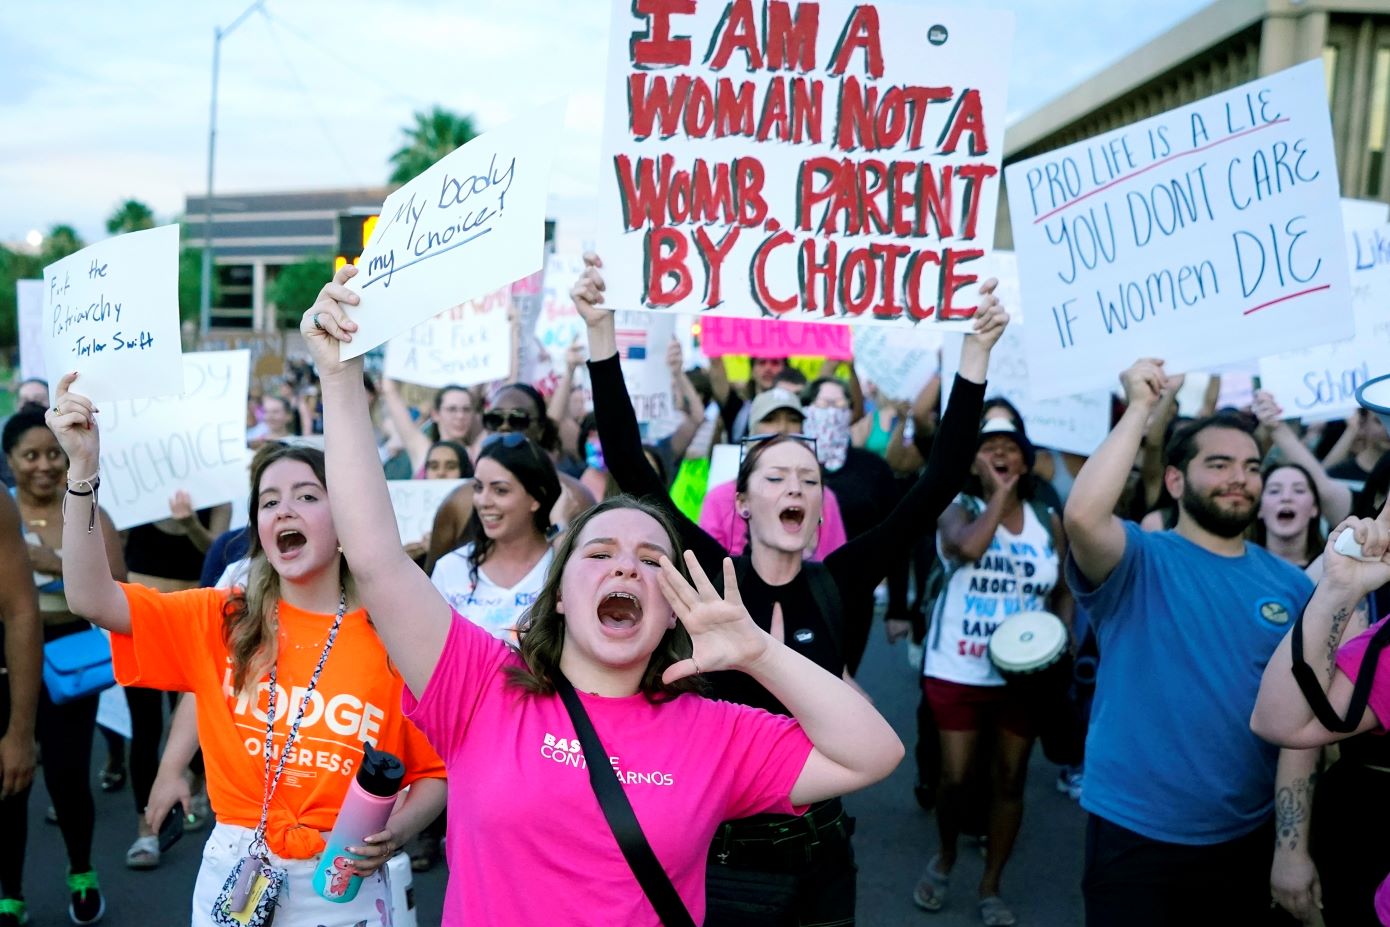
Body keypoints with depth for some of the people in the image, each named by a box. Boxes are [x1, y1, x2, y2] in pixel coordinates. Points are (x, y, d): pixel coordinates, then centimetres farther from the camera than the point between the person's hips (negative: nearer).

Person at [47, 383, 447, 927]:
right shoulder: (220, 620, -2)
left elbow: (436, 770, -3)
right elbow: (93, 599, -14)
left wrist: (397, 830, -22)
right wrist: (83, 466, -22)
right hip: (232, 875, 3)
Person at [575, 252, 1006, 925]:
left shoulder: (837, 584, -3)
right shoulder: (712, 579, -9)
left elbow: (939, 482, -7)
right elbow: (630, 468, -17)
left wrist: (976, 351, -12)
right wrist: (602, 332, -24)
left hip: (821, 854, 3)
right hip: (724, 855, -2)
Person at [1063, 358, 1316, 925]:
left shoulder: (1292, 586, 2)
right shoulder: (1138, 561, -10)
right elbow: (1081, 516, -32)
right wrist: (1140, 408, -23)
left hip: (1249, 837, 4)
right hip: (1134, 834, -4)